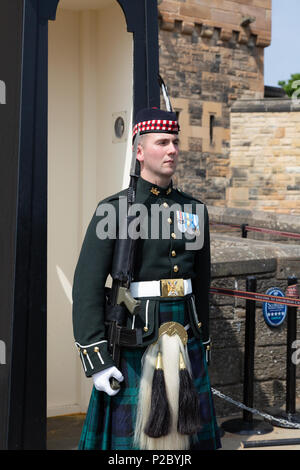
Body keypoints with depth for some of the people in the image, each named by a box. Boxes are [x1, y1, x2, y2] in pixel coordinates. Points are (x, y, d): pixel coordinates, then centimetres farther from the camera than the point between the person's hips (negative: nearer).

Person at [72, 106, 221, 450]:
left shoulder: (195, 211, 9)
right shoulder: (112, 210, -7)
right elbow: (87, 286, -11)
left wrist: (202, 345, 17)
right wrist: (96, 360, -16)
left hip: (184, 342, 5)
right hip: (134, 344, -5)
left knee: (183, 434, 11)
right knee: (130, 435, 2)